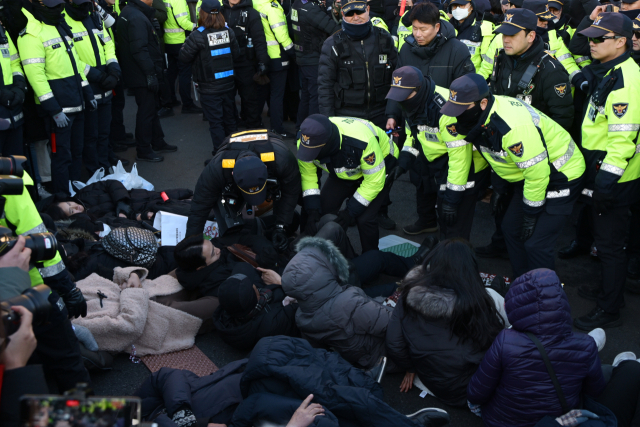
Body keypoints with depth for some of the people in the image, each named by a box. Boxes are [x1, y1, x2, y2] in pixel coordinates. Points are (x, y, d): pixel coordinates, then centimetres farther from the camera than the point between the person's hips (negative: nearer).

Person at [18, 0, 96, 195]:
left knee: (76, 152, 16)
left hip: (76, 104, 9)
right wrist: (53, 109, -22)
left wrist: (87, 93, 19)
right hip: (58, 108, -9)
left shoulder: (60, 27, 15)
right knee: (62, 155, -2)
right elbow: (35, 74, -20)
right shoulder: (31, 34, -14)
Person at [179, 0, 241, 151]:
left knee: (215, 122, 4)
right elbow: (236, 55, 7)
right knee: (229, 119, 18)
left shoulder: (198, 36, -16)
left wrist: (186, 43, 7)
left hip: (209, 89, -4)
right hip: (228, 85, 4)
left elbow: (184, 57, -10)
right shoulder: (228, 32, -2)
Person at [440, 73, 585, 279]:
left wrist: (530, 215, -20)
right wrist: (500, 188, 15)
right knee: (511, 228, 14)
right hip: (527, 174, 9)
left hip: (560, 176, -9)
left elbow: (537, 172, -31)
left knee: (536, 244, -11)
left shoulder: (513, 125, -36)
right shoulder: (480, 117, -7)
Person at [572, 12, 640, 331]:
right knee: (605, 236, 22)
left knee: (609, 242, -1)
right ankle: (609, 290, 38)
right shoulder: (609, 73, 12)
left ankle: (608, 310, 11)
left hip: (614, 178, -10)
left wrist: (607, 178, -25)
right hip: (601, 170, 10)